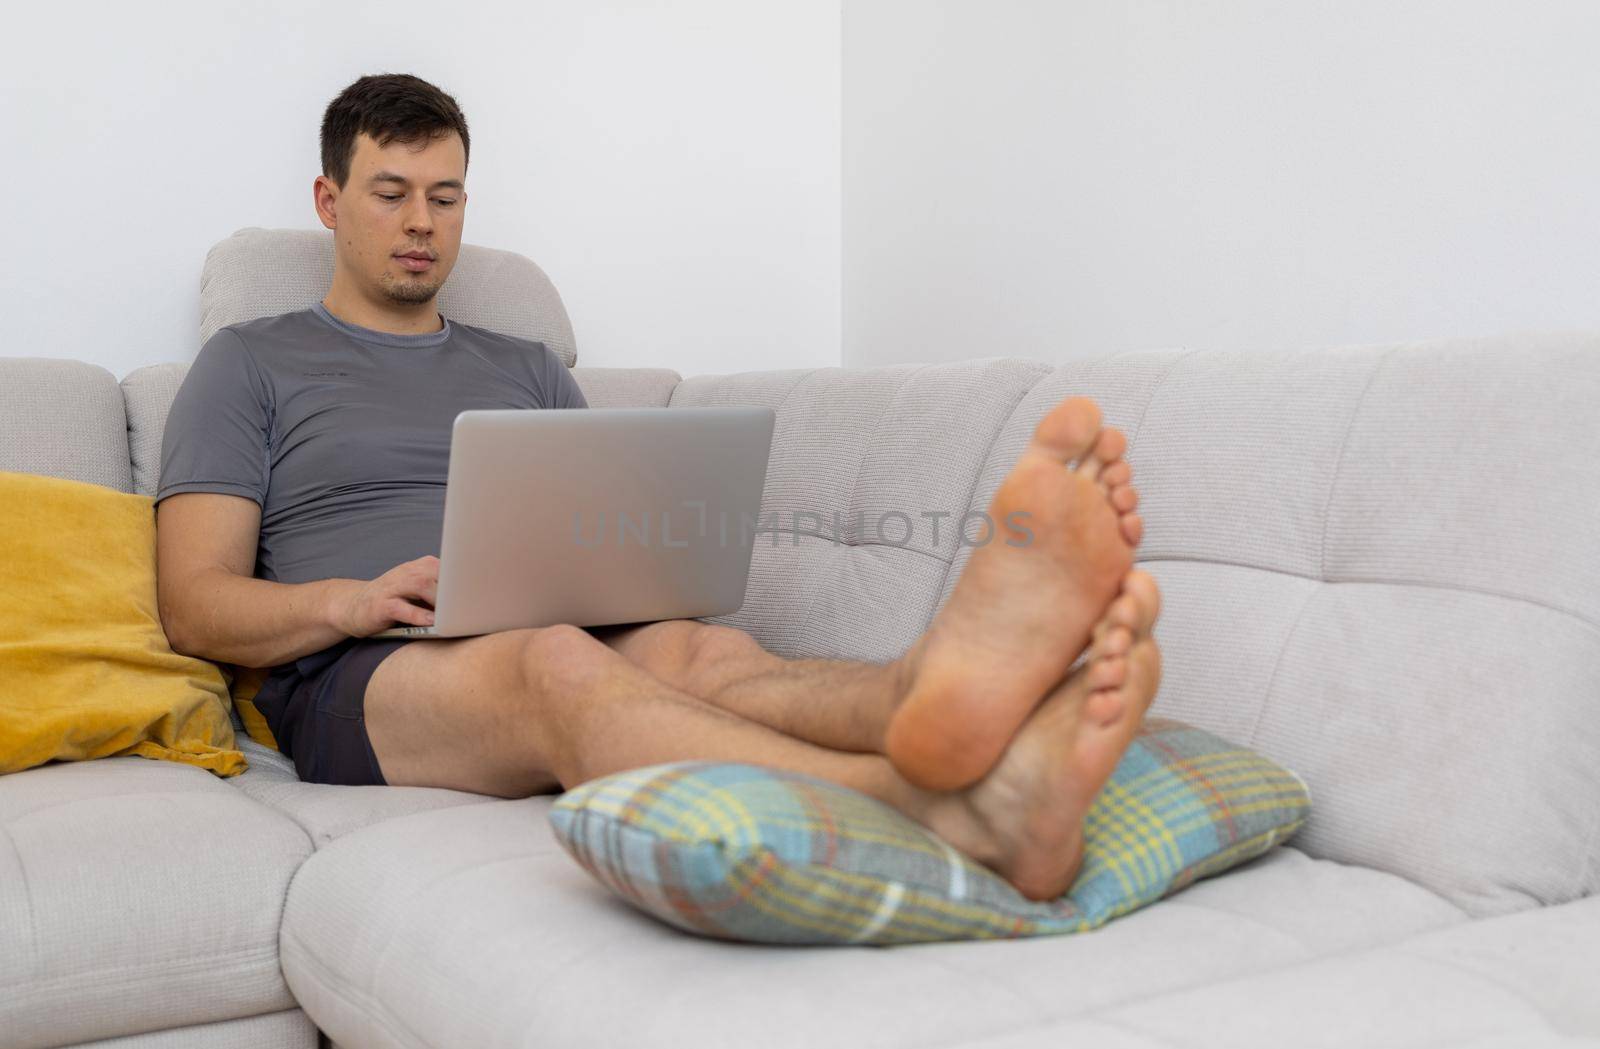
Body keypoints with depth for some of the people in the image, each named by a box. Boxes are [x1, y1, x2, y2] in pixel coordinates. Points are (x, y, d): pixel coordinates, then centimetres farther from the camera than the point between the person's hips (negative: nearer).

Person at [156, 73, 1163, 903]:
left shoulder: (530, 369, 27)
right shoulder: (251, 363, 16)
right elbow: (194, 605, 6)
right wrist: (349, 600, -14)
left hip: (558, 641, 4)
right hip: (358, 680, -3)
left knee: (703, 649, -32)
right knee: (549, 656, -38)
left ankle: (941, 688, -68)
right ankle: (949, 810, -65)